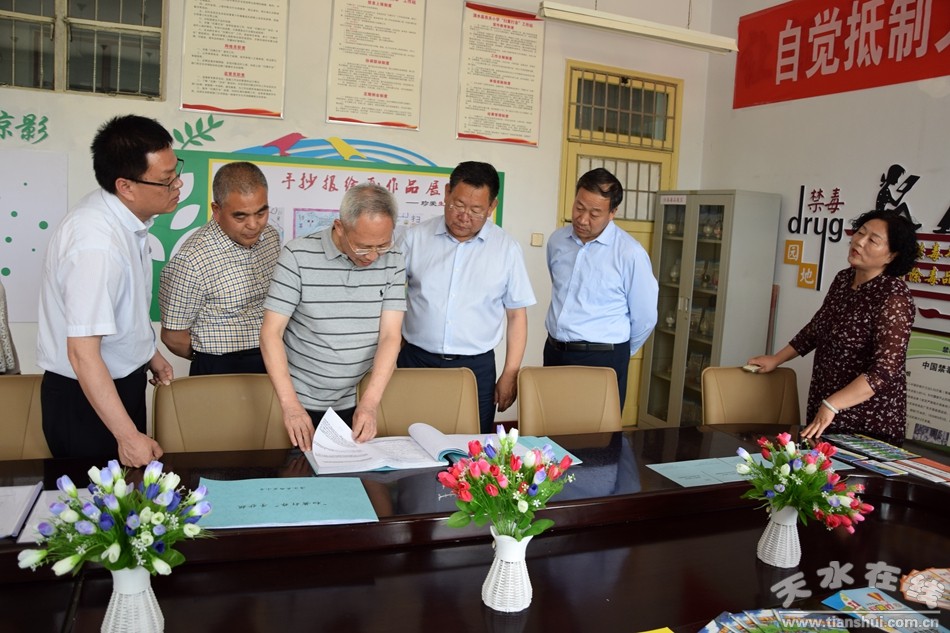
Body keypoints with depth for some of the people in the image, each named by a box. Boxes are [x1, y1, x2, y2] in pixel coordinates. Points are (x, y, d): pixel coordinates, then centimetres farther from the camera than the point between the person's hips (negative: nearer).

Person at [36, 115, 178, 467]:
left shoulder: (127, 216, -3)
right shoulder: (98, 245, -32)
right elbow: (83, 354, -31)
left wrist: (150, 353, 21)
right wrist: (128, 436, -27)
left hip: (123, 381, 9)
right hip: (87, 398, -8)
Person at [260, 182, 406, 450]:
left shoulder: (393, 262, -6)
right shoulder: (298, 255, -14)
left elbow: (390, 336, -9)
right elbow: (271, 332, -14)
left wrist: (370, 403, -20)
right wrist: (291, 405, -23)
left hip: (354, 405, 2)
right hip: (301, 401, -2)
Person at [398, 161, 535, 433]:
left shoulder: (507, 248, 1)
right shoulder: (415, 237, 1)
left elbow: (517, 315, 5)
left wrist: (510, 374, 1)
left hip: (476, 367, 0)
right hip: (416, 360, 1)